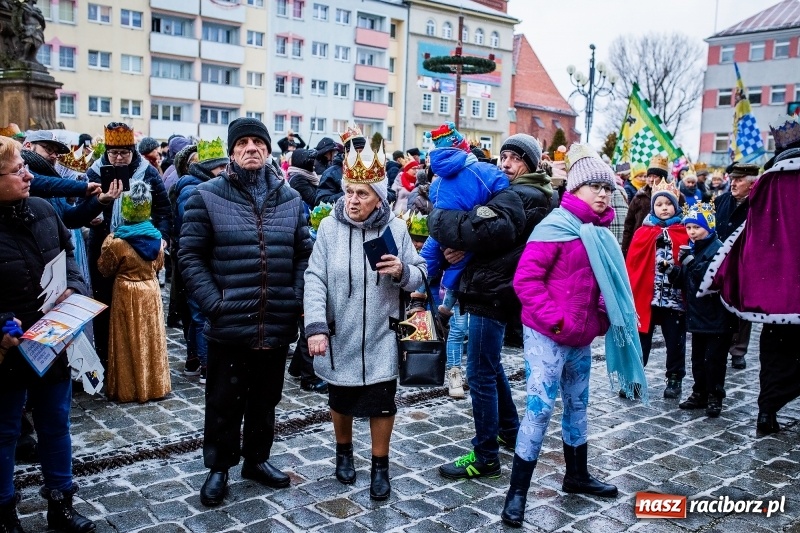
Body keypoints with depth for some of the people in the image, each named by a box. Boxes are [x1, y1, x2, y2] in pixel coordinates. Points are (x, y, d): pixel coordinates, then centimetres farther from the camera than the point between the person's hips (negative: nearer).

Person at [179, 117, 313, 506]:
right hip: (229, 325, -3)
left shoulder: (289, 198, 8)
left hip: (278, 325, 3)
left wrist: (296, 299, -1)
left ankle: (257, 459, 36)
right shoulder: (208, 196, -3)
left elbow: (303, 254, 11)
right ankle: (219, 468, 28)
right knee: (225, 401, 10)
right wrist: (213, 303, -13)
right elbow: (191, 256, -4)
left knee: (265, 399, 17)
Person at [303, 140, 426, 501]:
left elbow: (420, 274, 2)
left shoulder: (396, 228, -5)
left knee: (381, 401, 8)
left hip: (381, 337, 0)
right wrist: (316, 327, -22)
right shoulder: (329, 227, -7)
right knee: (341, 400, 17)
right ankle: (343, 451, 43)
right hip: (339, 336, 0)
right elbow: (315, 279, -12)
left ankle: (380, 465, 28)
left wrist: (403, 272, -21)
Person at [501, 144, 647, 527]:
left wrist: (602, 319, 6)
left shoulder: (600, 233, 10)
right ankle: (517, 491, 2)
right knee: (540, 406, -8)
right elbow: (525, 278, -19)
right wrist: (554, 320, -21)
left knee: (577, 405, 18)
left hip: (581, 337, 8)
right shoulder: (556, 226, -14)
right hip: (547, 336, -8)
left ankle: (577, 475, 35)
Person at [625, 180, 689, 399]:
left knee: (675, 341, 12)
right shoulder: (643, 233, 1)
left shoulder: (684, 232, 1)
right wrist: (630, 292, -9)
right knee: (641, 340, 8)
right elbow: (632, 264, -3)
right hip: (646, 295, 0)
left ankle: (674, 380, 26)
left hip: (675, 297, 0)